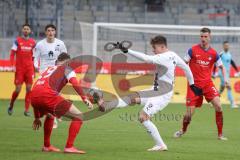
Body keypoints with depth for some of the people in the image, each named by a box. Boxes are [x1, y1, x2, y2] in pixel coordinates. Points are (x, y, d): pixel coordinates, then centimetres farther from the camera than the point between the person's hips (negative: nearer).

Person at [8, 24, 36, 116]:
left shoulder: (33, 42, 8)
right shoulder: (17, 41, 0)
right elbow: (12, 54, -2)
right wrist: (12, 65, -13)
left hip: (29, 69, 3)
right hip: (19, 69, -3)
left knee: (29, 89, -2)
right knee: (18, 90, -4)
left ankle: (27, 110, 4)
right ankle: (11, 106, 20)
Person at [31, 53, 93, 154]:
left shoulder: (48, 70, 38)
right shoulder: (66, 68, 20)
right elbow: (75, 84, -3)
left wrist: (37, 118, 45)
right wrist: (85, 98, -12)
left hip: (33, 97, 7)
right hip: (48, 95, -7)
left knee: (50, 115, 40)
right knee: (78, 117, 1)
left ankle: (46, 146, 38)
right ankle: (69, 147, -8)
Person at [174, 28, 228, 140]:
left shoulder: (213, 53, 1)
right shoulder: (193, 50, -4)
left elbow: (221, 67, 11)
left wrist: (225, 79, -4)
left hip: (207, 83, 1)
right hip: (194, 84, -1)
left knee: (218, 106, -18)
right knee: (189, 113, -2)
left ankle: (220, 134, -7)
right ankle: (183, 130, 30)